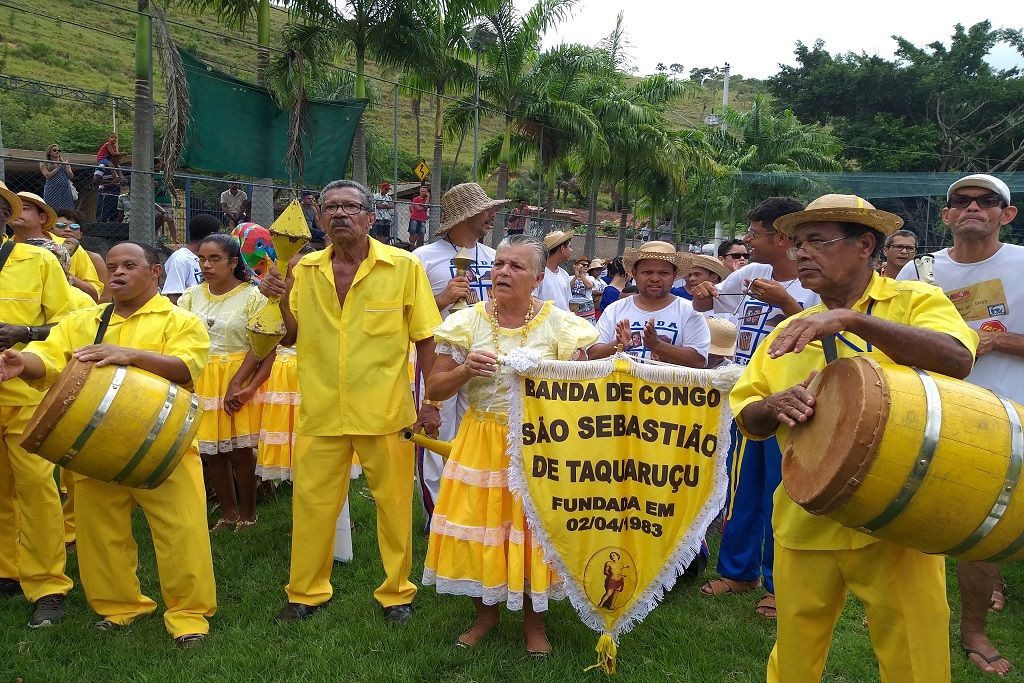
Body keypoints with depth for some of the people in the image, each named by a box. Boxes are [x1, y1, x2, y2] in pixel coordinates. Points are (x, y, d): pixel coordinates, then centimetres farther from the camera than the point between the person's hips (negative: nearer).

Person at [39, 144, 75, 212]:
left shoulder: (65, 162, 19)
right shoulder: (44, 164, 10)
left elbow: (71, 176, 7)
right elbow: (47, 175, -7)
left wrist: (65, 166, -4)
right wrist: (58, 167, -4)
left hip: (65, 191, 3)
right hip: (52, 191, -3)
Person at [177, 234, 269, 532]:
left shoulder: (253, 297, -6)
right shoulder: (193, 295, 8)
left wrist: (236, 384, -19)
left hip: (238, 376, -4)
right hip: (202, 380, 4)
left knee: (240, 451, 0)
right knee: (212, 451, 8)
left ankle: (247, 515, 17)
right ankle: (228, 512, 23)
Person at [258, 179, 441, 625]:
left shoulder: (403, 267, -4)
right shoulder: (303, 270, 5)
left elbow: (425, 340, -2)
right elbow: (290, 338, 12)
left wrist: (431, 403, -5)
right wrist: (280, 299, -6)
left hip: (385, 412, -3)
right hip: (320, 412, 3)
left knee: (394, 504, 8)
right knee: (311, 504, 12)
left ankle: (396, 592, 27)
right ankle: (306, 592, 30)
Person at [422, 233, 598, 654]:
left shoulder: (559, 324, -3)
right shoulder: (468, 323, 0)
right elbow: (434, 390, 1)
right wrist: (465, 370, -17)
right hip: (481, 443, 2)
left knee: (534, 528, 3)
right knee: (476, 528, 5)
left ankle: (534, 621, 28)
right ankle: (485, 614, 31)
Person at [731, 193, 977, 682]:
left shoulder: (916, 301, 1)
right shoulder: (792, 329, 12)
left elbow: (957, 359, -20)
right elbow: (746, 418, 7)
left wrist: (852, 318, -28)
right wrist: (774, 404, -15)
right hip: (804, 525, 4)